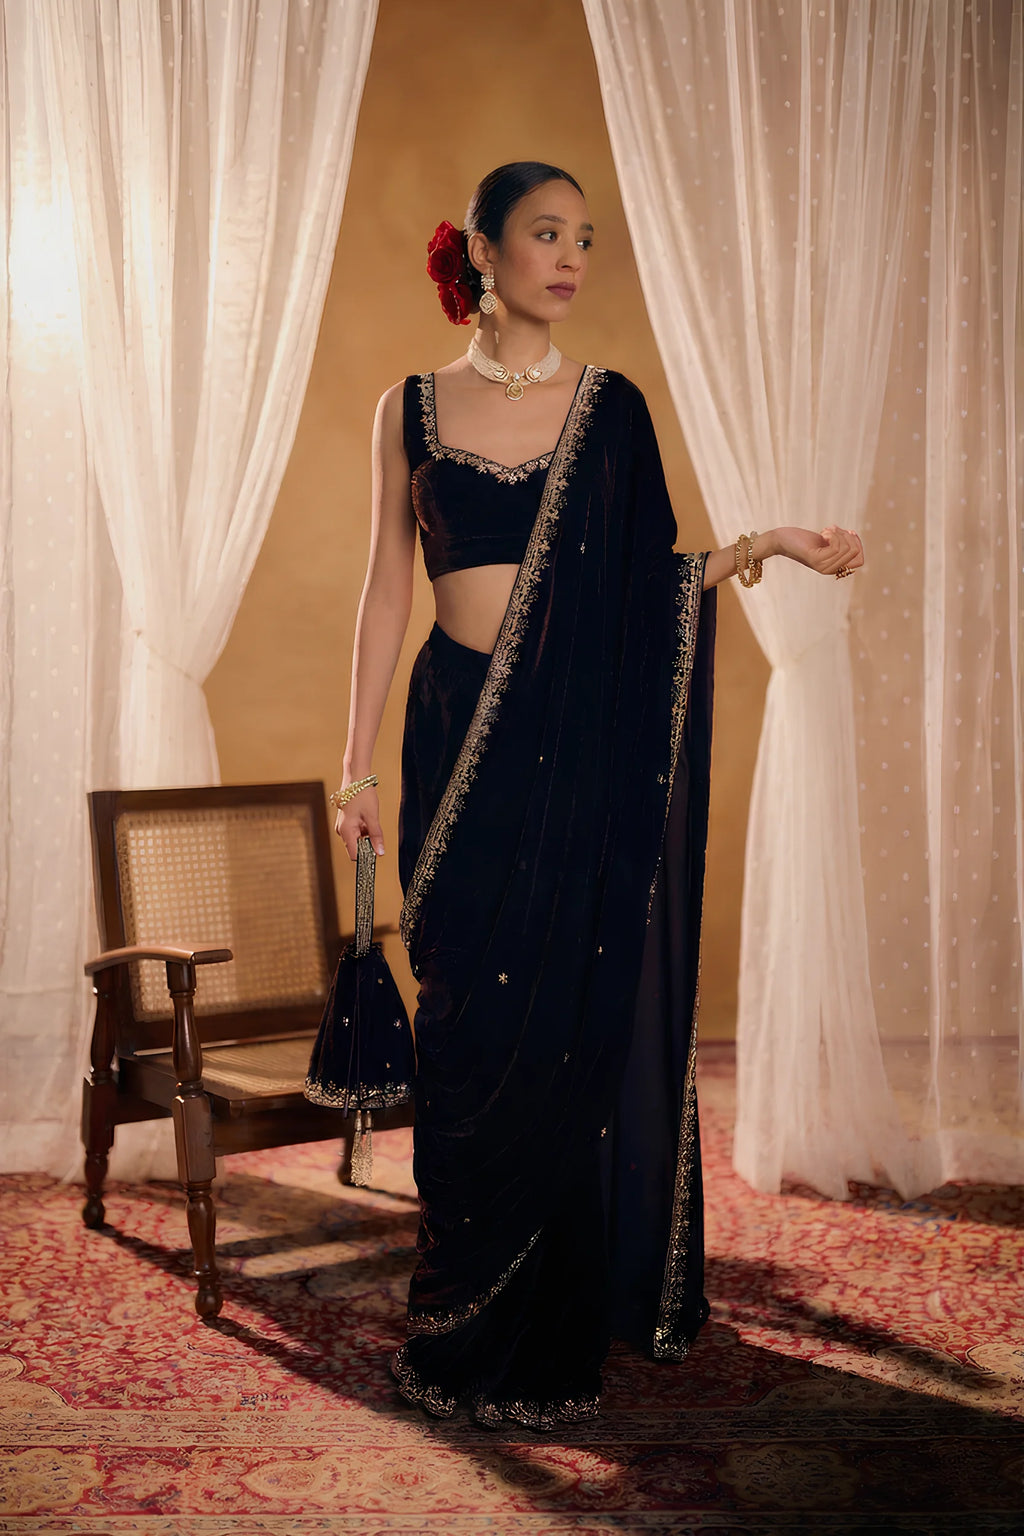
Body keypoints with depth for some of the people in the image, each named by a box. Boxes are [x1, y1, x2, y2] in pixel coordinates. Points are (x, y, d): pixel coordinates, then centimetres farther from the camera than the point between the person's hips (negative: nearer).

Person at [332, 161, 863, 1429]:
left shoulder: (610, 406, 7)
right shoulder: (411, 408, 7)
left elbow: (650, 586, 8)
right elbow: (387, 587, 7)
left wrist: (760, 547, -9)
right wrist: (357, 765, 3)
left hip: (588, 743, 0)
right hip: (460, 740, 0)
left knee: (575, 1025, 1)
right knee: (469, 1027, 2)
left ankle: (552, 1335, 15)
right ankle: (466, 1319, 17)